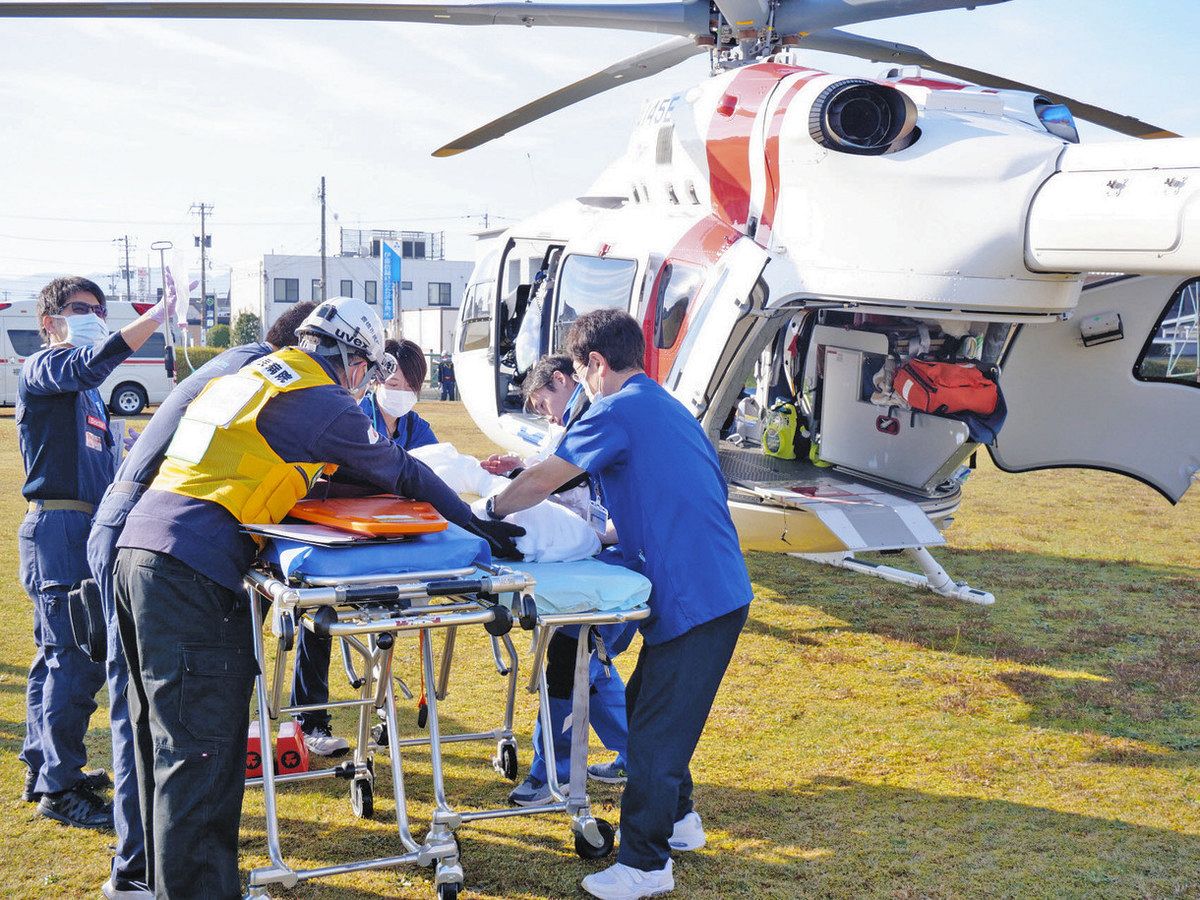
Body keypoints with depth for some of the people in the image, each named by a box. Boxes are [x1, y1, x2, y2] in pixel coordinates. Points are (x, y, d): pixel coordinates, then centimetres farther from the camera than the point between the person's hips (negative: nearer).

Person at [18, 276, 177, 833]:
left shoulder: (86, 390, 22)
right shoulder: (43, 368, -6)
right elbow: (94, 363, -28)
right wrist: (157, 315, -31)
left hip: (85, 531, 10)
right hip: (58, 528, -10)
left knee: (57, 655, 14)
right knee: (76, 658, -11)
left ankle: (42, 768, 23)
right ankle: (59, 788, -7)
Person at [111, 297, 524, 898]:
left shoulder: (248, 376, 21)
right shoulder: (324, 402, -4)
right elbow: (400, 473, 4)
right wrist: (477, 526, 15)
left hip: (137, 547, 10)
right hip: (191, 573, -10)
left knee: (161, 734, 18)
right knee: (201, 752, -7)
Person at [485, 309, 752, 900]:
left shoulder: (616, 411, -11)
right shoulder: (670, 409, 18)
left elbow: (541, 481, -13)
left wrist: (492, 508, 3)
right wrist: (610, 529, 26)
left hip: (692, 599, -10)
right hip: (719, 589, 10)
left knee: (656, 730, -2)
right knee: (647, 707, 23)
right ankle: (678, 818, 36)